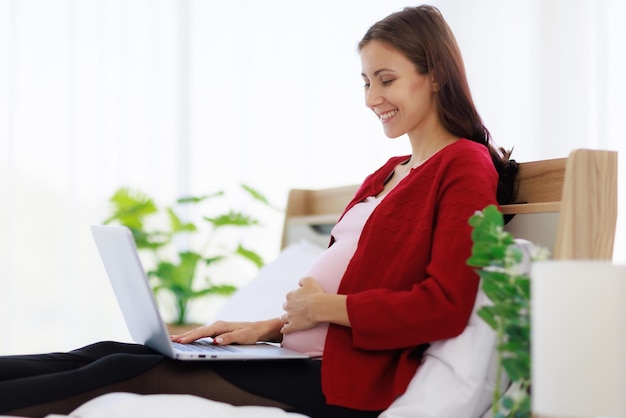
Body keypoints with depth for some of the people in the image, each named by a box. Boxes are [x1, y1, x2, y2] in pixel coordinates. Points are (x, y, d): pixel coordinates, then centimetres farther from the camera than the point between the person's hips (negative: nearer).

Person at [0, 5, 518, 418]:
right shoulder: (390, 173, 22)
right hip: (302, 353, 8)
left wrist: (328, 306, -10)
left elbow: (445, 306, -17)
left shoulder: (466, 167, -6)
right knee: (115, 352, -5)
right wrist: (267, 327, 9)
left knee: (130, 372, -15)